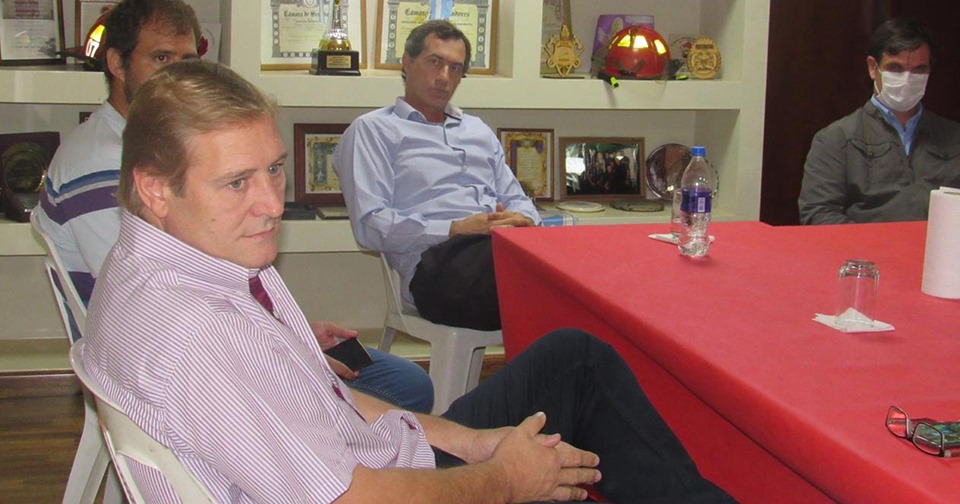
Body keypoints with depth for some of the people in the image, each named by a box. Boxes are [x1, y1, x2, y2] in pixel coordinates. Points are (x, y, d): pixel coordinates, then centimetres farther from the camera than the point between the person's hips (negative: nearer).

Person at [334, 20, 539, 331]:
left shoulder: (479, 130, 34)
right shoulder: (374, 130, 13)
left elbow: (516, 199, 30)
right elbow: (369, 224, -1)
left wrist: (524, 220, 3)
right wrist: (455, 230, -12)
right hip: (437, 261, -6)